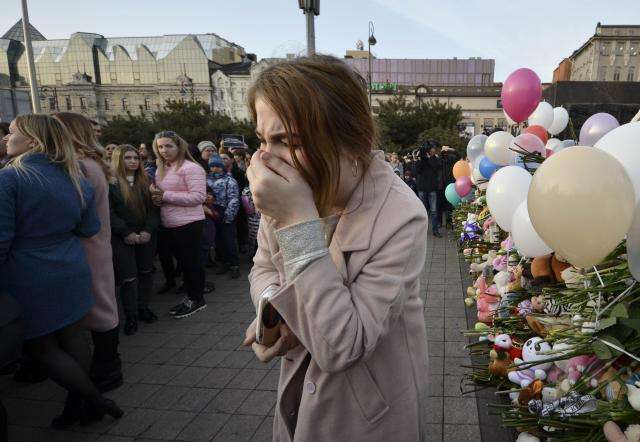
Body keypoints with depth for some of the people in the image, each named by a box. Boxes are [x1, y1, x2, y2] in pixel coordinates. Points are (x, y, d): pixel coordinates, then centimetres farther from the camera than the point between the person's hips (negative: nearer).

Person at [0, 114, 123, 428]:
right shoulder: (75, 179, 1)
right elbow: (90, 228, 7)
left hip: (28, 282, -6)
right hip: (72, 275, 6)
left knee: (41, 348, 8)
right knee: (73, 338, 15)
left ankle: (95, 401, 13)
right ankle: (77, 404, 27)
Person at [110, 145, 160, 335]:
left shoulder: (145, 181, 11)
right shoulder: (111, 182, -4)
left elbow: (153, 207, 6)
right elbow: (109, 212, -10)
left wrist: (148, 230, -7)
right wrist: (126, 233, -15)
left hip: (146, 236, 5)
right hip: (122, 238, -4)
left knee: (146, 272, 9)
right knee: (129, 277, -4)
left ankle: (143, 307, 24)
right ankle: (131, 316, 8)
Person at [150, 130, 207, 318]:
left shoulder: (190, 168, -11)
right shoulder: (161, 169, 15)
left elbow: (199, 197, -19)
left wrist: (166, 195, -19)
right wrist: (156, 197, 0)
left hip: (188, 224, -8)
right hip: (166, 225, 8)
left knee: (190, 262, 1)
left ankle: (196, 299, 17)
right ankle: (191, 296, 29)